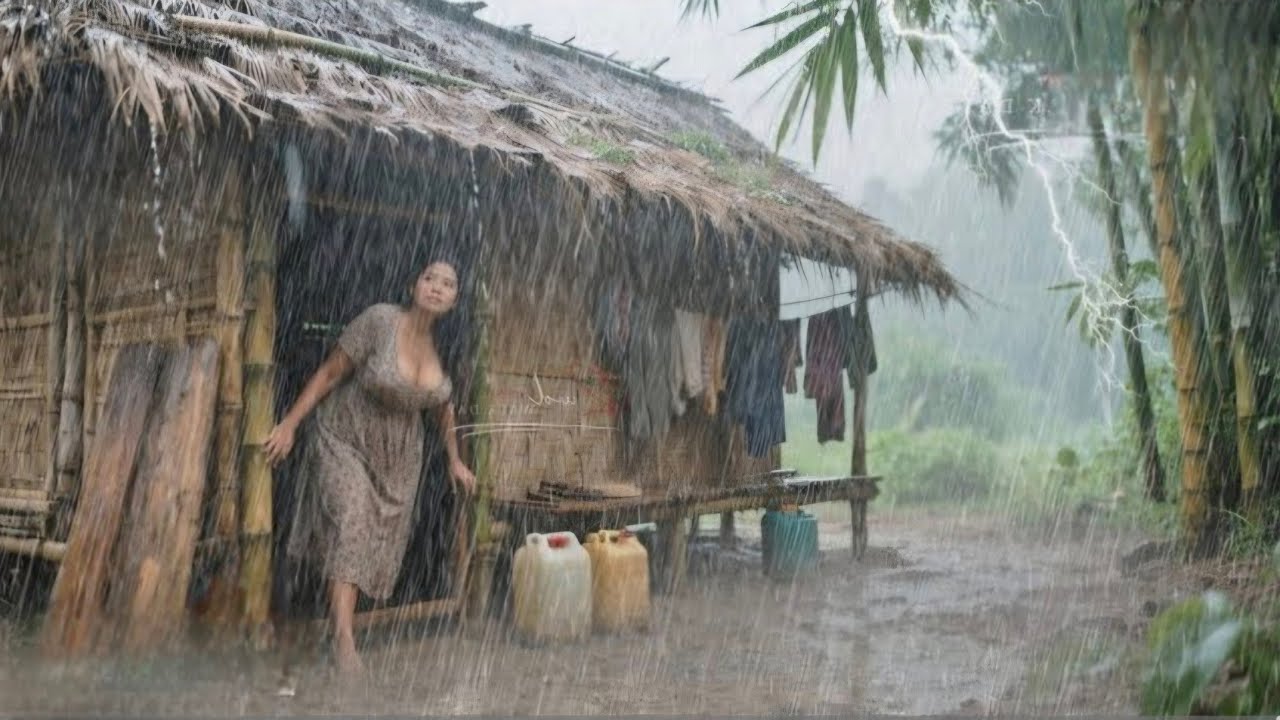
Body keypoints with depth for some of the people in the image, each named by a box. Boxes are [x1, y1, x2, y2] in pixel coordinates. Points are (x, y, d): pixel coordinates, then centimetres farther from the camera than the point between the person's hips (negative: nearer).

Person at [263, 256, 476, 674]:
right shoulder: (380, 321, -21)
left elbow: (443, 406, 10)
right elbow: (329, 374, -13)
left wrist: (455, 459, 15)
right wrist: (289, 424, -11)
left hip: (398, 456, 5)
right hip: (346, 440, -5)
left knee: (381, 537, 5)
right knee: (348, 523, -21)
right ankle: (343, 638, -23)